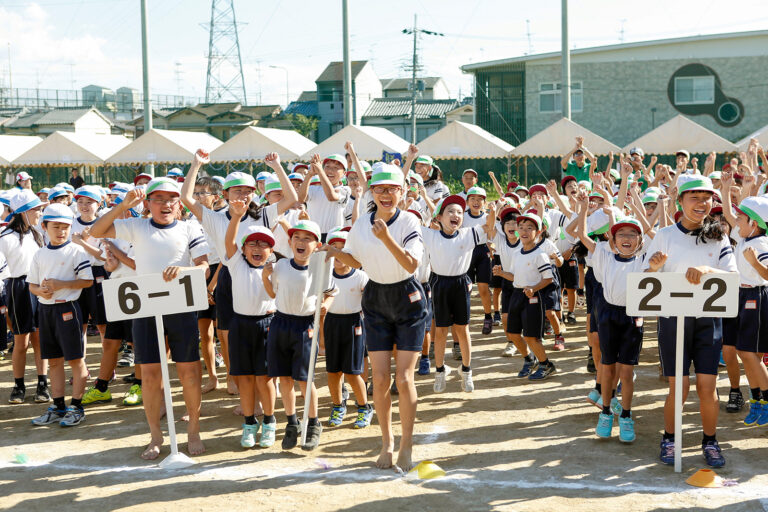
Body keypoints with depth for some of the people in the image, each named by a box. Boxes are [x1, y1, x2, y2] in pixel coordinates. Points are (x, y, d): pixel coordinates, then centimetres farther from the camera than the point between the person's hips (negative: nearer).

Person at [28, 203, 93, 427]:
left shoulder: (76, 251, -5)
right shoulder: (39, 255, 10)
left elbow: (87, 280, -9)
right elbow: (31, 284, 13)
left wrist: (60, 284, -17)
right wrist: (40, 290, -9)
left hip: (67, 308, -5)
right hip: (45, 309, 6)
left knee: (75, 359, -2)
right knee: (54, 360, 12)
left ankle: (76, 407, 6)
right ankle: (58, 407, 21)